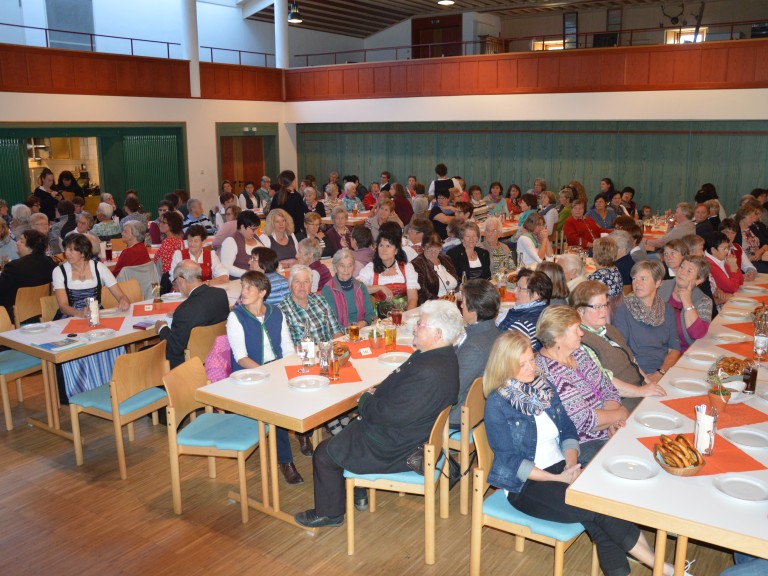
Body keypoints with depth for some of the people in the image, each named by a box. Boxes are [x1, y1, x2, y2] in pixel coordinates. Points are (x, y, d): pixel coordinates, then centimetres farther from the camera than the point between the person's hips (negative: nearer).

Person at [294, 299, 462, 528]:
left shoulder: (429, 375, -35)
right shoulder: (441, 356, -1)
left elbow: (391, 414, -30)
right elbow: (399, 388, 14)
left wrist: (365, 400, -12)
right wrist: (376, 392, -2)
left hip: (397, 449, -10)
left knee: (325, 454, 2)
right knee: (348, 429, 27)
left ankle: (329, 513, 23)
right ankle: (359, 493, 37)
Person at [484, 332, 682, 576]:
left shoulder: (545, 387, 8)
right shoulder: (497, 404, -11)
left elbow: (568, 432, 11)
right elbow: (510, 460, -12)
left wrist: (571, 464, -9)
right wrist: (556, 479, -18)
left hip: (560, 469, 6)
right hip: (524, 484, -6)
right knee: (597, 508, -22)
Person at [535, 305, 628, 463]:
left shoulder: (578, 353, 6)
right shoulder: (549, 374, -23)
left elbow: (609, 390, 9)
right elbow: (584, 420, -22)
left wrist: (613, 421, -10)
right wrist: (620, 414, -7)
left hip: (608, 431, 8)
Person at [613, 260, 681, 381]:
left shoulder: (667, 309, 12)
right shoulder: (622, 311, -2)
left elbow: (674, 348, 9)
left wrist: (661, 373, -8)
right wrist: (643, 378, -16)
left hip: (665, 372, 4)